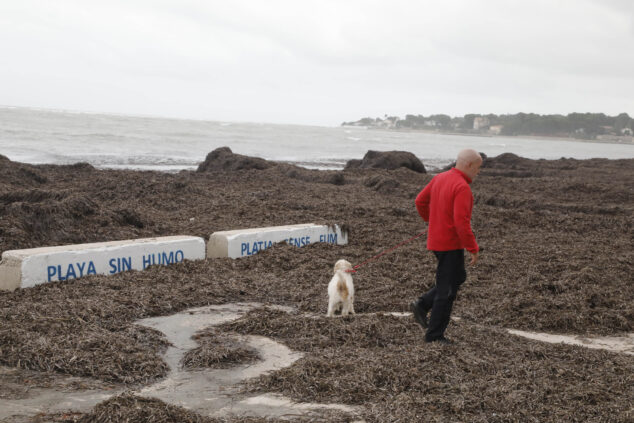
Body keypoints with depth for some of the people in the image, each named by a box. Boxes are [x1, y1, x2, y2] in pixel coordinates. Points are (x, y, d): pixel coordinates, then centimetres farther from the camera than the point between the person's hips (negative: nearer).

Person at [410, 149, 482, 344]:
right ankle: (434, 335, 8)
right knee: (447, 291, 1)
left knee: (458, 277, 24)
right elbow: (461, 222, -26)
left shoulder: (439, 178, 7)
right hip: (450, 244, -9)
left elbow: (420, 201, 18)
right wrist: (473, 249, -19)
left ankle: (422, 305, 16)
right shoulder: (462, 187, -20)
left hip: (436, 238, 9)